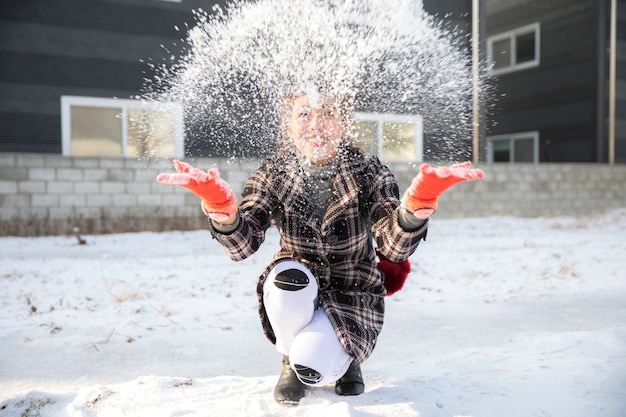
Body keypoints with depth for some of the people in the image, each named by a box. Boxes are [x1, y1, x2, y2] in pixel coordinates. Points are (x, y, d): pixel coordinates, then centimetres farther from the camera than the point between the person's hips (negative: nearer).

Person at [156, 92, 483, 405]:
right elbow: (240, 246, -25)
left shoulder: (368, 173, -15)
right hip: (294, 296, 2)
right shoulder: (273, 174, -12)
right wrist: (219, 203, -47)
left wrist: (420, 198, -50)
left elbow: (395, 247, -29)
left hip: (352, 296, -1)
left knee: (311, 369, -26)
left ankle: (343, 357, 13)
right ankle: (291, 362, -1)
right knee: (287, 277, -32)